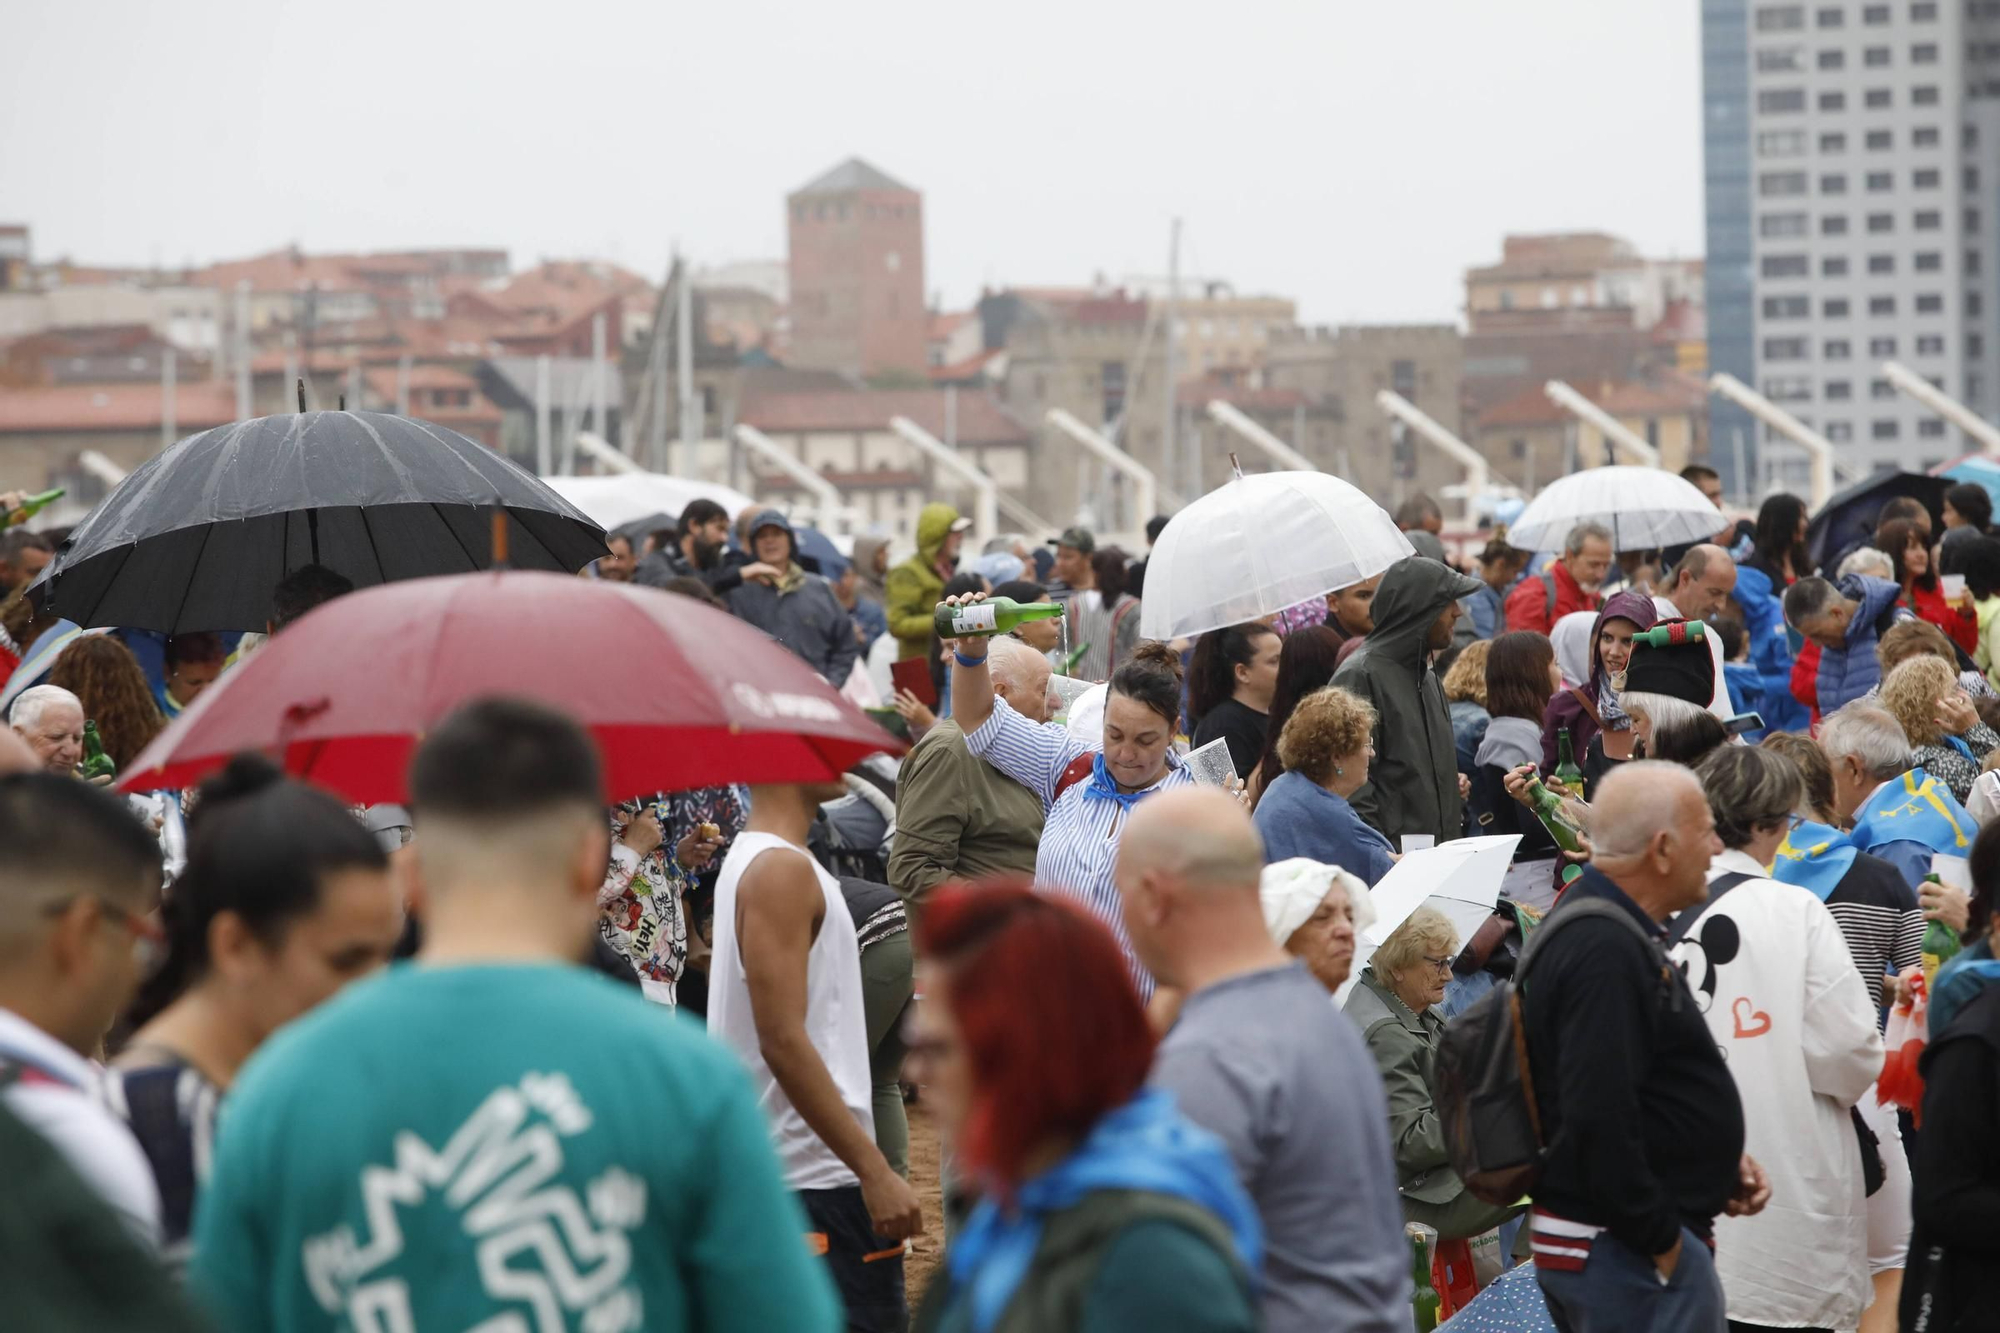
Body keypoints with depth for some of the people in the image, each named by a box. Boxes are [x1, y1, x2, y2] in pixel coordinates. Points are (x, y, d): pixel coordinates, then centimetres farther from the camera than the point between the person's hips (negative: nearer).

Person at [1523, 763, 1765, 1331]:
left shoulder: (1603, 927, 14)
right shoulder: (1606, 953, -21)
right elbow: (1600, 1118, -28)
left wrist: (1717, 1160, 12)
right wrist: (1662, 1242, -20)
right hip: (1634, 1256, -11)